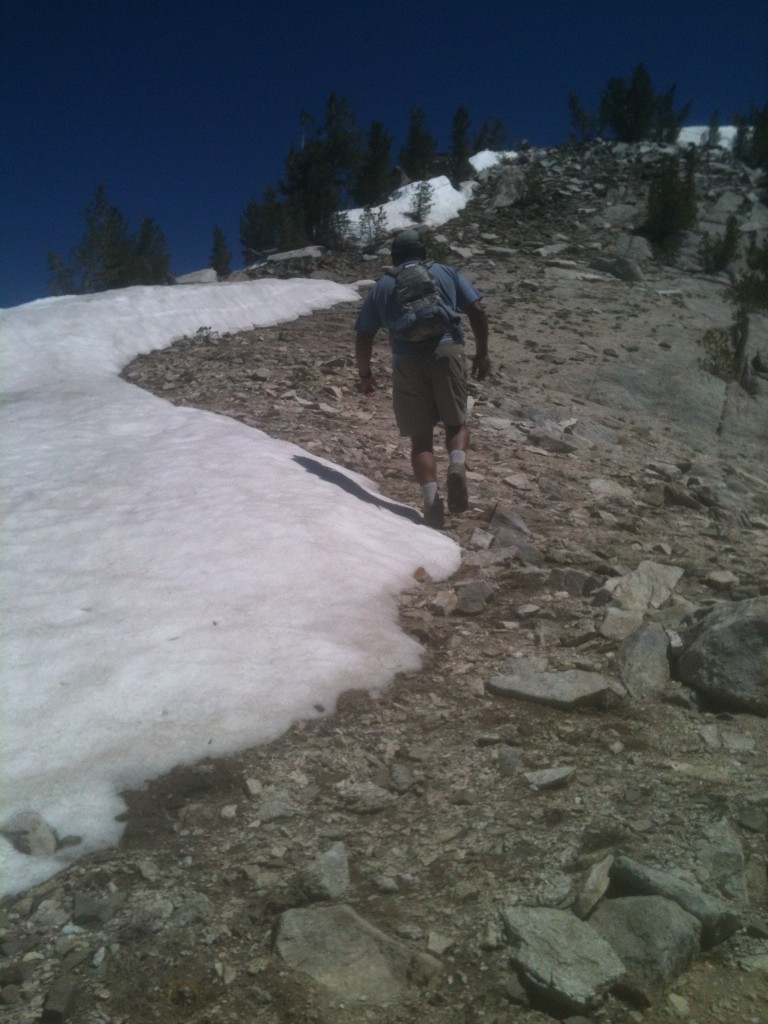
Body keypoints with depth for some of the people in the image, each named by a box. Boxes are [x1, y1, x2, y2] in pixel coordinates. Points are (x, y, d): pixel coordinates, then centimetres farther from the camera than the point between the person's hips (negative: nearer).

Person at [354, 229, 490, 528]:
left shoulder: (382, 286, 19)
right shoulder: (446, 272, 19)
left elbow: (363, 337, 13)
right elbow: (477, 310, 9)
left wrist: (365, 374, 24)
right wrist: (482, 353, 15)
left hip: (408, 362, 0)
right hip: (447, 352, 0)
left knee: (421, 438, 7)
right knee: (456, 422, 15)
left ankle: (431, 499, -9)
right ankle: (457, 464, -15)